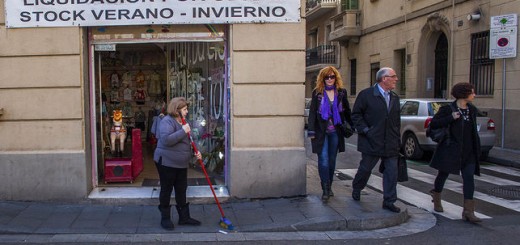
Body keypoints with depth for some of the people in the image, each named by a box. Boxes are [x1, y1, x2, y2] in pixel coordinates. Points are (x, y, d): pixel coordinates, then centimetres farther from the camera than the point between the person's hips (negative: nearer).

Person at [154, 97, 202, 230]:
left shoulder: (182, 122, 14)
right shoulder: (167, 121, -16)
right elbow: (166, 140, -31)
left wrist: (195, 152, 9)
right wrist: (183, 131, -27)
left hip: (181, 163, 9)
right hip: (167, 162, -9)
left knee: (181, 190, 13)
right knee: (166, 190, 4)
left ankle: (184, 217, 22)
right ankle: (165, 218, 17)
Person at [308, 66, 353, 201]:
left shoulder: (341, 93, 6)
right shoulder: (317, 93, -1)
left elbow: (347, 111, 13)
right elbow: (312, 112, -3)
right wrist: (311, 131, -9)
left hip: (335, 132, 3)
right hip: (321, 132, -3)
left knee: (332, 160, 9)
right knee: (323, 160, -9)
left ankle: (329, 186, 22)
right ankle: (325, 189, -6)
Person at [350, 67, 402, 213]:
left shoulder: (395, 98, 14)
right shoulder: (366, 95, -6)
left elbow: (397, 120, 19)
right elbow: (356, 115, -5)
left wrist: (397, 138, 12)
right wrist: (365, 130, -12)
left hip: (391, 144, 5)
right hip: (371, 142, -5)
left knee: (391, 172, 2)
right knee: (365, 168, 8)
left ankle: (389, 202, 10)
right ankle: (356, 189, 34)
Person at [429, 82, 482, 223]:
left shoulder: (472, 110, 9)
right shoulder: (448, 109, -8)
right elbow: (433, 124, -12)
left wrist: (477, 147, 15)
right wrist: (451, 118, -20)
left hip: (469, 151, 5)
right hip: (451, 150, -4)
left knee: (469, 178, -6)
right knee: (443, 174, 11)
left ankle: (468, 211, -8)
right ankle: (436, 199, 37)